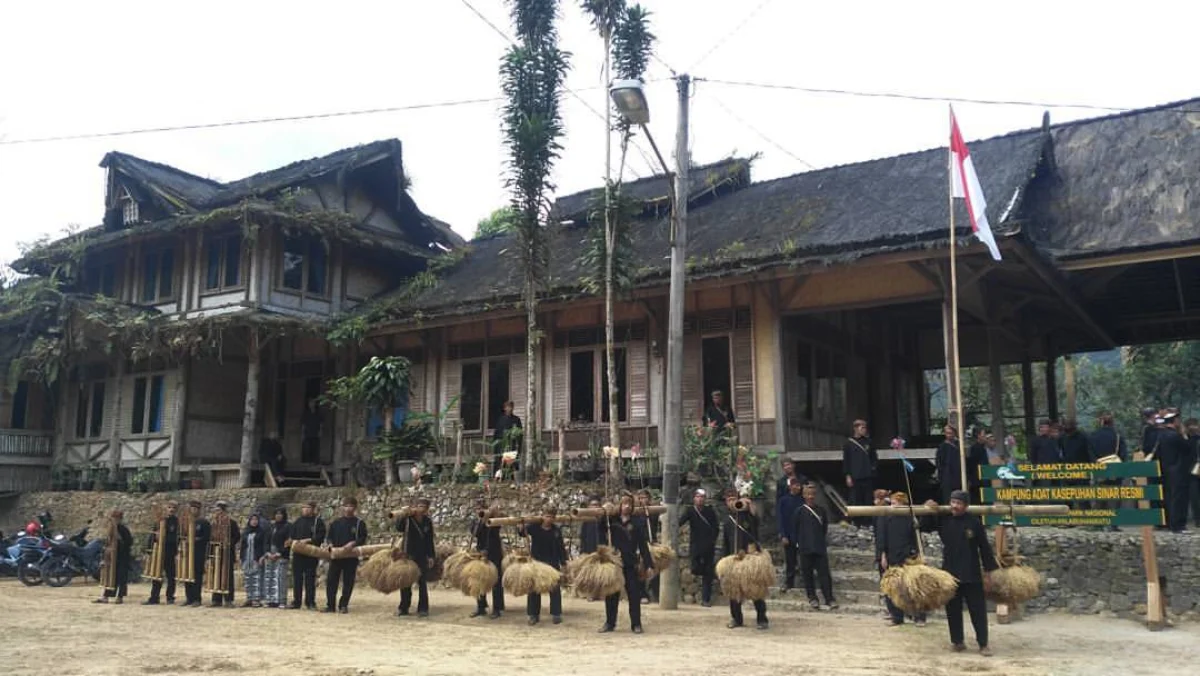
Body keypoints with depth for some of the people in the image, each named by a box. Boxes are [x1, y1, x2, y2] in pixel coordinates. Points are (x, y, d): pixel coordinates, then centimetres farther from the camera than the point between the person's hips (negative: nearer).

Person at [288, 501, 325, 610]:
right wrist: (291, 541, -7)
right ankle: (296, 602, 13)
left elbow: (320, 537, -9)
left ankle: (310, 602, 5)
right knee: (297, 578, 6)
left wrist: (308, 540, -18)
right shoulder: (298, 521, 16)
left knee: (310, 578, 0)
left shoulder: (318, 521, 0)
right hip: (298, 554, 4)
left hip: (311, 555, -4)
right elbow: (291, 535, 14)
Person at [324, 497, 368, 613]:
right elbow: (330, 536, 14)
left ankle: (343, 606, 11)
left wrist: (353, 543, -20)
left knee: (348, 582, 1)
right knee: (331, 580, 1)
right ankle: (330, 605, 9)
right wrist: (330, 544, -5)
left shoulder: (359, 523, 1)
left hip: (351, 557, -3)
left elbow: (363, 539, -5)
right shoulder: (336, 522, 11)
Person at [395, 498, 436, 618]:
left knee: (422, 583, 1)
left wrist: (431, 556, 3)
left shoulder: (428, 522, 3)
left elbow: (430, 541, 7)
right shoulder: (407, 519, -5)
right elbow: (399, 528, -24)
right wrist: (404, 515, -29)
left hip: (422, 556, 1)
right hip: (408, 555, -1)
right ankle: (403, 607, 16)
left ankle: (423, 609, 6)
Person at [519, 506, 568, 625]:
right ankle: (534, 614, 18)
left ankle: (556, 614, 16)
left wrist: (563, 563, -2)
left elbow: (561, 548, 1)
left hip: (552, 563, 0)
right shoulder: (534, 527, -7)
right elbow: (523, 533, -1)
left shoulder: (557, 530, -3)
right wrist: (522, 526, -23)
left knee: (554, 589, 5)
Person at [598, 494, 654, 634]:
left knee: (634, 593, 1)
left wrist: (649, 565, -7)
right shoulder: (611, 520, 2)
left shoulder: (637, 523, -1)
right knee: (611, 594, 9)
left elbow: (643, 546, -2)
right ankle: (609, 623, 20)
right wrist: (604, 515, -12)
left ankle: (636, 624, 11)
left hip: (630, 564, -1)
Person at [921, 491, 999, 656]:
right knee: (953, 610, 9)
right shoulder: (943, 520, 0)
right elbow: (924, 527, 12)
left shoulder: (974, 522, -7)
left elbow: (984, 547, -3)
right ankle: (957, 641, 19)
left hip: (971, 574, -2)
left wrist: (988, 571, -3)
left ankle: (983, 643, 9)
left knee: (978, 609, 1)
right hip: (950, 572, 3)